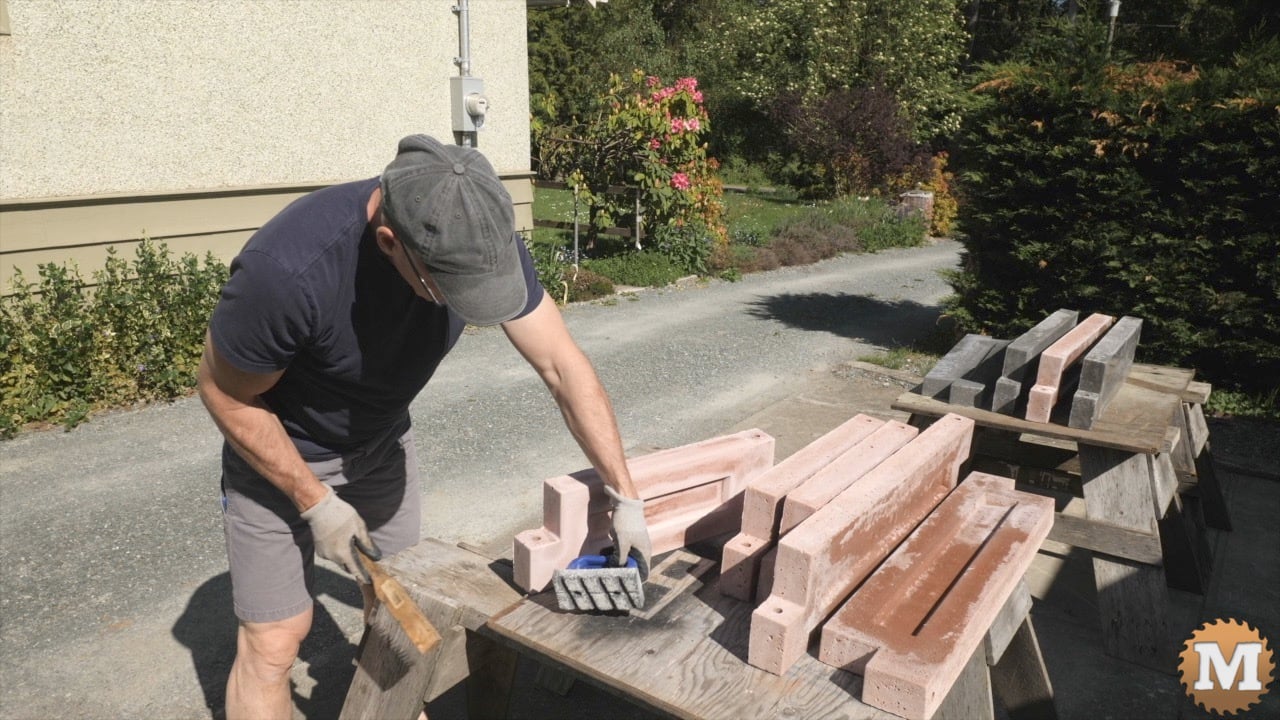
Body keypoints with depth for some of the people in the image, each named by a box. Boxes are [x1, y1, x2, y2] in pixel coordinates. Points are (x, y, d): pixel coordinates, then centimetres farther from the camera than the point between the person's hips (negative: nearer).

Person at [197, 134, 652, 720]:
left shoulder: (482, 240, -25)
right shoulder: (286, 267, -38)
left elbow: (563, 366, -18)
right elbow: (224, 391, -20)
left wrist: (624, 496, -18)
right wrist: (315, 501, -17)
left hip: (382, 444, 4)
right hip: (280, 455, -4)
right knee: (275, 642, 2)